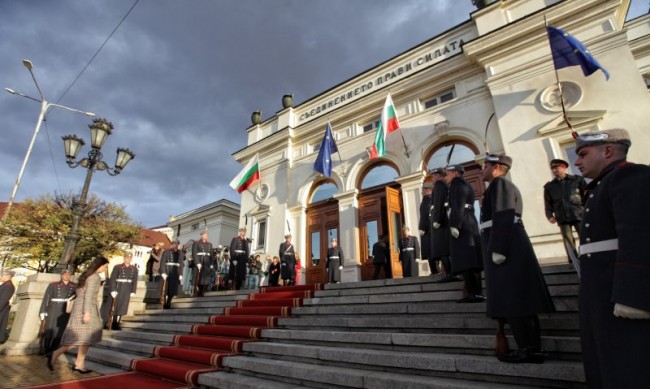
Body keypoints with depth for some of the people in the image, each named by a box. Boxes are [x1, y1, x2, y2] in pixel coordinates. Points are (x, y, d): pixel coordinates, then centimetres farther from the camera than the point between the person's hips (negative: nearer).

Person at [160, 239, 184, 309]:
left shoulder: (180, 253, 13)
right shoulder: (166, 252, 6)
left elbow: (181, 265, 12)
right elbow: (162, 263, -1)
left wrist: (180, 275, 5)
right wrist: (163, 273, -12)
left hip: (176, 274, 2)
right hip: (167, 273, -2)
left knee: (173, 290, -2)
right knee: (166, 290, -3)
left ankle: (168, 305, 10)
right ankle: (164, 305, 6)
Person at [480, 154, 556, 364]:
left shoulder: (499, 184, -6)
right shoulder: (504, 186, 25)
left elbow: (503, 218, -18)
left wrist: (497, 249, -22)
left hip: (504, 246, -10)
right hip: (510, 246, 10)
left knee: (511, 299, -7)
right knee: (519, 298, 10)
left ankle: (528, 349, -2)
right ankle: (533, 347, 15)